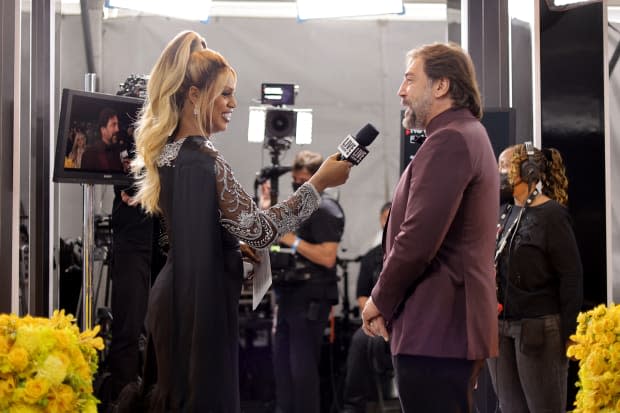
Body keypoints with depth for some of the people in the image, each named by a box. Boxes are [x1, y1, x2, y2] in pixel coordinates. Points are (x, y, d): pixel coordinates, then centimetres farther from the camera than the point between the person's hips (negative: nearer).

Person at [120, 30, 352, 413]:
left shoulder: (169, 151, 10)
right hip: (200, 305, -10)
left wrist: (234, 247, 16)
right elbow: (258, 229, -20)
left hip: (177, 299, 10)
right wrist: (320, 182, -17)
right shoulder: (202, 159, -19)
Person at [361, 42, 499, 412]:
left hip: (435, 329, -11)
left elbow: (418, 239, -22)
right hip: (453, 325, 11)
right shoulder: (470, 135, 20)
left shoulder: (448, 140, -15)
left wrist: (380, 301, -8)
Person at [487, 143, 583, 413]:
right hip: (500, 328, 7)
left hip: (538, 329, -7)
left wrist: (568, 332, -13)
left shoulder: (552, 214, -8)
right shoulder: (504, 214, 14)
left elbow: (571, 276, -11)